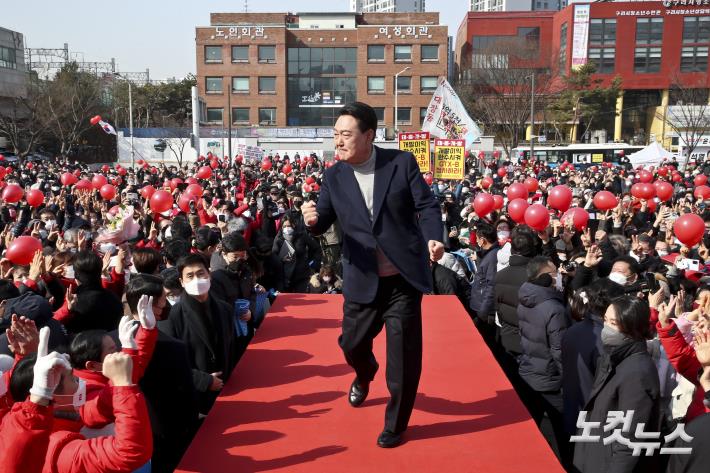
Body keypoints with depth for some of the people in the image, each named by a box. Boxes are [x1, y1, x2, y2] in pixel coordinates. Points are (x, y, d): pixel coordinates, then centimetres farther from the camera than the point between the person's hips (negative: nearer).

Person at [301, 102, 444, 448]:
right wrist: (311, 219, -25)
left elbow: (427, 205, -5)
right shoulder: (333, 177, 2)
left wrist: (433, 238, -24)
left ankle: (396, 424, 25)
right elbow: (323, 223, 0)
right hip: (362, 280, 3)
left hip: (403, 278, -2)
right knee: (352, 342, 15)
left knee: (403, 356, 3)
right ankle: (364, 375, 54)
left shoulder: (402, 162, -6)